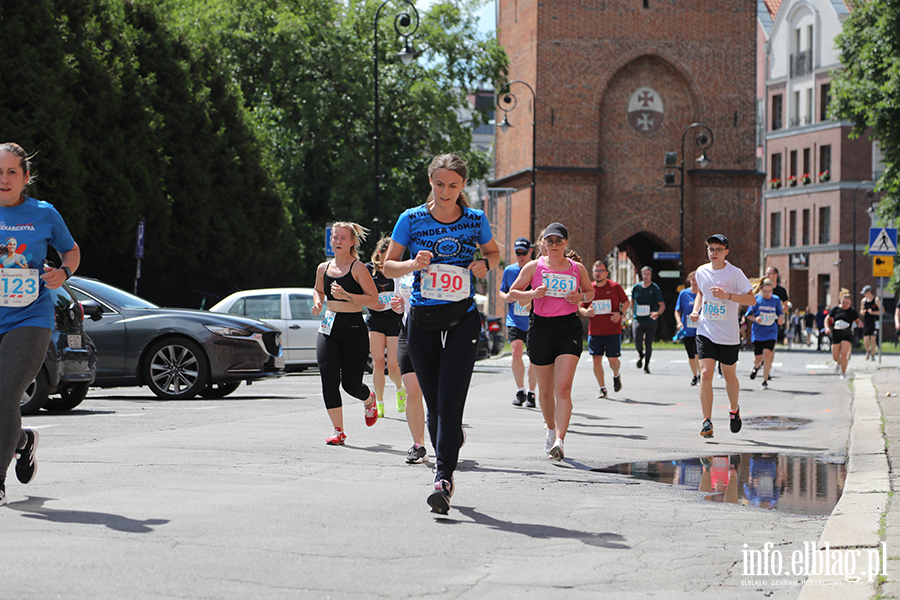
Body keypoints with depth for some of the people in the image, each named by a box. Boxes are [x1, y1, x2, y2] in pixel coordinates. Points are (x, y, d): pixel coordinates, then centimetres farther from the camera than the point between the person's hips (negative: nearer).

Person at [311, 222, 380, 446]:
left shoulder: (358, 268, -7)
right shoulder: (323, 268, 10)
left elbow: (374, 299, -11)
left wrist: (346, 295, -21)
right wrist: (318, 302, 8)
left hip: (354, 328, -5)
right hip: (328, 329, 5)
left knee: (351, 385, -1)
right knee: (329, 380, -7)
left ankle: (369, 400, 36)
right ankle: (338, 431, 1)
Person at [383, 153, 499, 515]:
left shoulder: (476, 220, 2)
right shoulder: (411, 219, 0)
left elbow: (493, 252, 21)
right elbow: (388, 266, 5)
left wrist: (484, 263, -2)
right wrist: (412, 264, -16)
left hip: (462, 320, -1)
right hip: (422, 321, 1)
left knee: (450, 402, -13)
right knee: (433, 404, 5)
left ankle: (443, 479, -15)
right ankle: (445, 470, 23)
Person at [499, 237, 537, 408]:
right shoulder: (509, 270, 7)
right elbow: (502, 291, 18)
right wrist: (506, 296, -5)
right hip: (514, 321, 1)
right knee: (516, 352, -15)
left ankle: (531, 393, 16)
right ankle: (520, 392, -3)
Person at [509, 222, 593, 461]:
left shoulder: (577, 268, 8)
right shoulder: (534, 267, 4)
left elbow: (590, 291, 22)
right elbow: (513, 292, 5)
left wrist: (581, 298, -1)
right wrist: (532, 294, -14)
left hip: (569, 327, -1)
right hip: (541, 327, 1)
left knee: (563, 388, -16)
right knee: (545, 390, 11)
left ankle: (559, 441, -22)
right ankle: (550, 429, 37)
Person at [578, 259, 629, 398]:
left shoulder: (615, 287, -2)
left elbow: (626, 302, 9)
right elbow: (581, 308, 11)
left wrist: (620, 313, -9)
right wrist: (585, 312, -12)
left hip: (613, 331, -2)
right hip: (594, 332, 2)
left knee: (613, 360, -2)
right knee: (597, 360, -3)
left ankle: (616, 376, 32)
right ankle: (602, 389, 9)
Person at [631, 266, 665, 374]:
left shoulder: (655, 289, -2)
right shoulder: (636, 287, 6)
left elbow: (662, 305, -2)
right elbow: (632, 301, 21)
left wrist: (658, 313, -22)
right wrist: (633, 316, 20)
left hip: (651, 321, -1)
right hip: (638, 320, 1)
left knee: (648, 344, 2)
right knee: (637, 341, -18)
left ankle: (646, 365, 18)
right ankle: (640, 354, 15)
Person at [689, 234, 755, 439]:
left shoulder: (735, 273, -9)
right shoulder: (701, 272, 4)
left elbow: (752, 300, -10)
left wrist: (727, 295, -23)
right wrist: (696, 310, 5)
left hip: (729, 335, -2)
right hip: (706, 332, 2)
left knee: (729, 376, 10)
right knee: (705, 374, -12)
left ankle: (734, 410, 38)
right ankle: (707, 421, -9)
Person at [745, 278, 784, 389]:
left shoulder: (776, 300, 1)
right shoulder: (756, 299, -4)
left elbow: (780, 313, 13)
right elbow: (749, 315, 3)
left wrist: (781, 317, -11)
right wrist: (755, 319, -18)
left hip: (771, 332, 0)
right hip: (757, 332, 0)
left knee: (767, 354, -18)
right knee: (758, 358, 3)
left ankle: (765, 381, -6)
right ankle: (756, 367, 43)